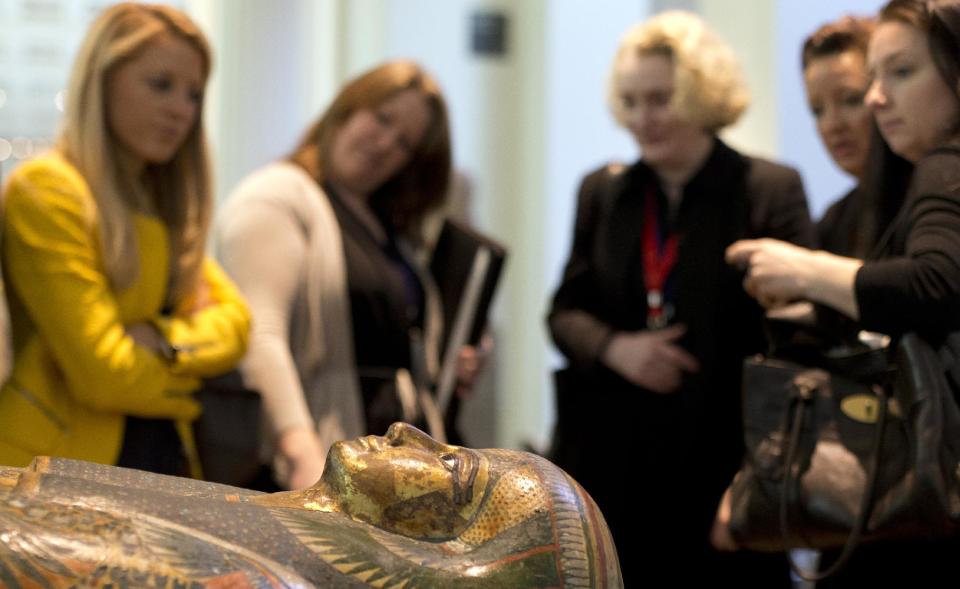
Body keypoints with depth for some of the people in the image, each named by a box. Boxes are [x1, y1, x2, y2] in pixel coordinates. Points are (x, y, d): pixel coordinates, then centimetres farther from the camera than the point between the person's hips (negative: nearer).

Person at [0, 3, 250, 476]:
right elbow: (102, 374, -17)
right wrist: (188, 370, 1)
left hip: (165, 459, 8)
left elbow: (235, 319, 7)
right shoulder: (45, 192, -12)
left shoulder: (169, 202, 16)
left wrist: (165, 341, -12)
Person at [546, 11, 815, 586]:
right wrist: (613, 347, -9)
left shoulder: (770, 189, -3)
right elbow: (565, 310, 15)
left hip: (723, 462, -4)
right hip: (612, 460, 4)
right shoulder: (603, 191, 13)